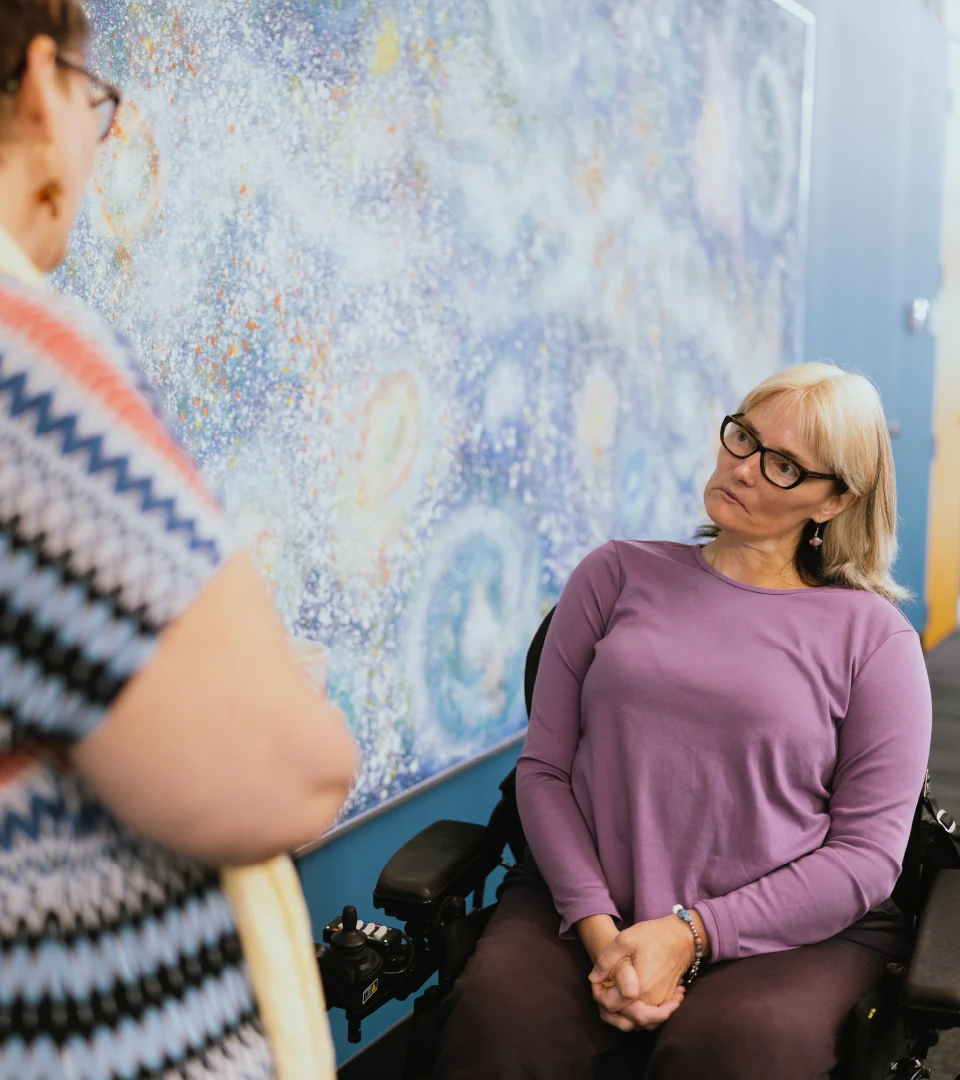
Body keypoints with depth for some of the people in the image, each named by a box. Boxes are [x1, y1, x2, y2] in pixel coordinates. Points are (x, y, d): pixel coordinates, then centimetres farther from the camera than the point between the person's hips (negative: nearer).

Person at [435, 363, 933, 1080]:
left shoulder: (874, 635, 4)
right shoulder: (618, 575, 10)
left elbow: (868, 852, -1)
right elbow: (544, 768, 5)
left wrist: (690, 933, -12)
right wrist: (600, 929, -10)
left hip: (791, 932, -1)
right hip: (587, 908, 2)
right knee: (497, 1013, -29)